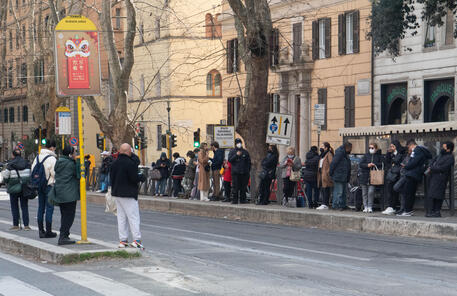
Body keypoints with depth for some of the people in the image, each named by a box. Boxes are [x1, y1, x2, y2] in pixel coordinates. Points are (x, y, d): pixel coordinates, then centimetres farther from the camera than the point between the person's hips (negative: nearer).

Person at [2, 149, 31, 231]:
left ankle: (16, 225, 7)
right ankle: (26, 225, 3)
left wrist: (7, 183, 15)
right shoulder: (26, 163, 1)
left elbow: (6, 176, -6)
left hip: (14, 188, -3)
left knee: (14, 206, 7)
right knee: (24, 206, 8)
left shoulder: (10, 164, -8)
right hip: (25, 188, 3)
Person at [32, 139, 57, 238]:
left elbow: (33, 170, 10)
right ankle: (48, 232, 1)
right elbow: (54, 173, -18)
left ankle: (41, 230, 15)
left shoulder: (38, 157, 6)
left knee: (41, 208, 12)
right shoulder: (52, 158, -16)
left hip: (39, 186, 7)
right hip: (49, 185, -7)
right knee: (49, 208, -1)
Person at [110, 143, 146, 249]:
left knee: (121, 217, 11)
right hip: (128, 194, -8)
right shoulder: (130, 163, -17)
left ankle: (122, 240, 12)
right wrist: (142, 177, 0)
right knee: (133, 217, -4)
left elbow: (111, 177, 12)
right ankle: (136, 240, -9)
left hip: (117, 193, 8)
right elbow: (134, 178, -19)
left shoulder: (115, 163, 8)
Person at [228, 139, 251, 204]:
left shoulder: (245, 152, 13)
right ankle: (234, 200, -2)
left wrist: (248, 171, 8)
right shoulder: (232, 151, 8)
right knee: (235, 187, -6)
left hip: (244, 172, 2)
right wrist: (236, 155, -14)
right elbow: (229, 160, -5)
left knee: (243, 187, 3)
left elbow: (249, 162, 15)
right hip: (235, 172, -2)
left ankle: (243, 199, 10)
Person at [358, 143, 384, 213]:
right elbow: (360, 164, 3)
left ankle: (370, 207, -4)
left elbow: (382, 164, 0)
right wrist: (367, 165, -14)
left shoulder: (379, 156, 6)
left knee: (371, 192, -14)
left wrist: (375, 165, -13)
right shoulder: (366, 155, 9)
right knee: (364, 193, 5)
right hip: (364, 177, 3)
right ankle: (365, 207, 13)